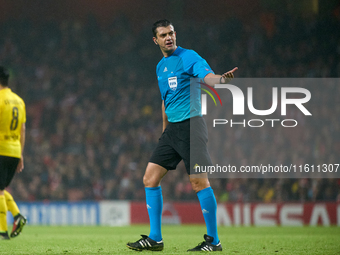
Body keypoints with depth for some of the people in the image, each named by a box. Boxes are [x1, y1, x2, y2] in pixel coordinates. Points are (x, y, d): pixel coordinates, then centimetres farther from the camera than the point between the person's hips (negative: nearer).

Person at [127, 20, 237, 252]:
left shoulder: (188, 57, -7)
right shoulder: (161, 66, 17)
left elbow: (207, 76, -25)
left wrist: (221, 79, -47)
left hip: (191, 124, -8)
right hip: (172, 128, 8)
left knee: (199, 180, -12)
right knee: (150, 178, 4)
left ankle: (213, 240, -5)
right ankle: (155, 239, 11)